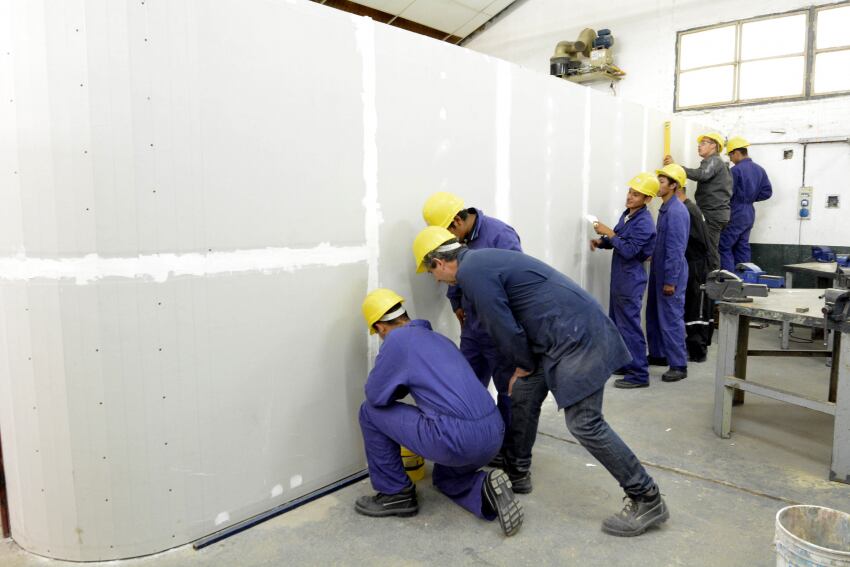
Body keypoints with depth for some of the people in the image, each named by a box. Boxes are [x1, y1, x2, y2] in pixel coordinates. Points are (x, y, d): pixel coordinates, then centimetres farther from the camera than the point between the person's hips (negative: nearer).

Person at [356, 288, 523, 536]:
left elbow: (375, 395, 1)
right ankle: (486, 490, 7)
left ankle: (396, 493, 18)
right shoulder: (439, 338, 23)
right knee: (444, 476, 38)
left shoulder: (398, 339, -2)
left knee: (371, 412, 9)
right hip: (494, 435, 8)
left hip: (459, 439, -8)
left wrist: (396, 388, 22)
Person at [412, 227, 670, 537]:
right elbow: (507, 321, 23)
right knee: (523, 400, 16)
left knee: (584, 423, -8)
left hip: (576, 335, -11)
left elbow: (504, 328, -15)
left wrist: (524, 366, 3)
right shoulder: (482, 259, 17)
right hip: (562, 335, 11)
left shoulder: (471, 272, -15)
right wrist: (524, 365, 24)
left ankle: (647, 500, 4)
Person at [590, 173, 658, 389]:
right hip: (620, 277, 9)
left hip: (631, 280, -9)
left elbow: (629, 250, -24)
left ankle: (639, 374, 0)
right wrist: (601, 242, -1)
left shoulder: (644, 223, -18)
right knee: (616, 323, 17)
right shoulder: (627, 214, 10)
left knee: (629, 325, -6)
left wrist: (608, 233, -19)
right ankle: (624, 363, 30)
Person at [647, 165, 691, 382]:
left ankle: (678, 365, 4)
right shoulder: (665, 209, 12)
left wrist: (671, 280, -20)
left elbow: (676, 249, -20)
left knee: (671, 319, -4)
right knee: (654, 314, 17)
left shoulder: (677, 211, -18)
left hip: (671, 274, -9)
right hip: (659, 271, 9)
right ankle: (658, 354, 30)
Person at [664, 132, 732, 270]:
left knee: (710, 250, -10)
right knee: (713, 250, 11)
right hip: (717, 212, 10)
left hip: (713, 213, -10)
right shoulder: (719, 163, 27)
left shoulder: (714, 160, -6)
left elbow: (701, 175, -27)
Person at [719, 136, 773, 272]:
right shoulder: (759, 169, 9)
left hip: (736, 214, -8)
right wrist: (751, 198, 15)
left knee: (724, 246, -4)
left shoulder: (736, 170, -15)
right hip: (750, 213, 8)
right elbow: (767, 192, 9)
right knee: (742, 247, 13)